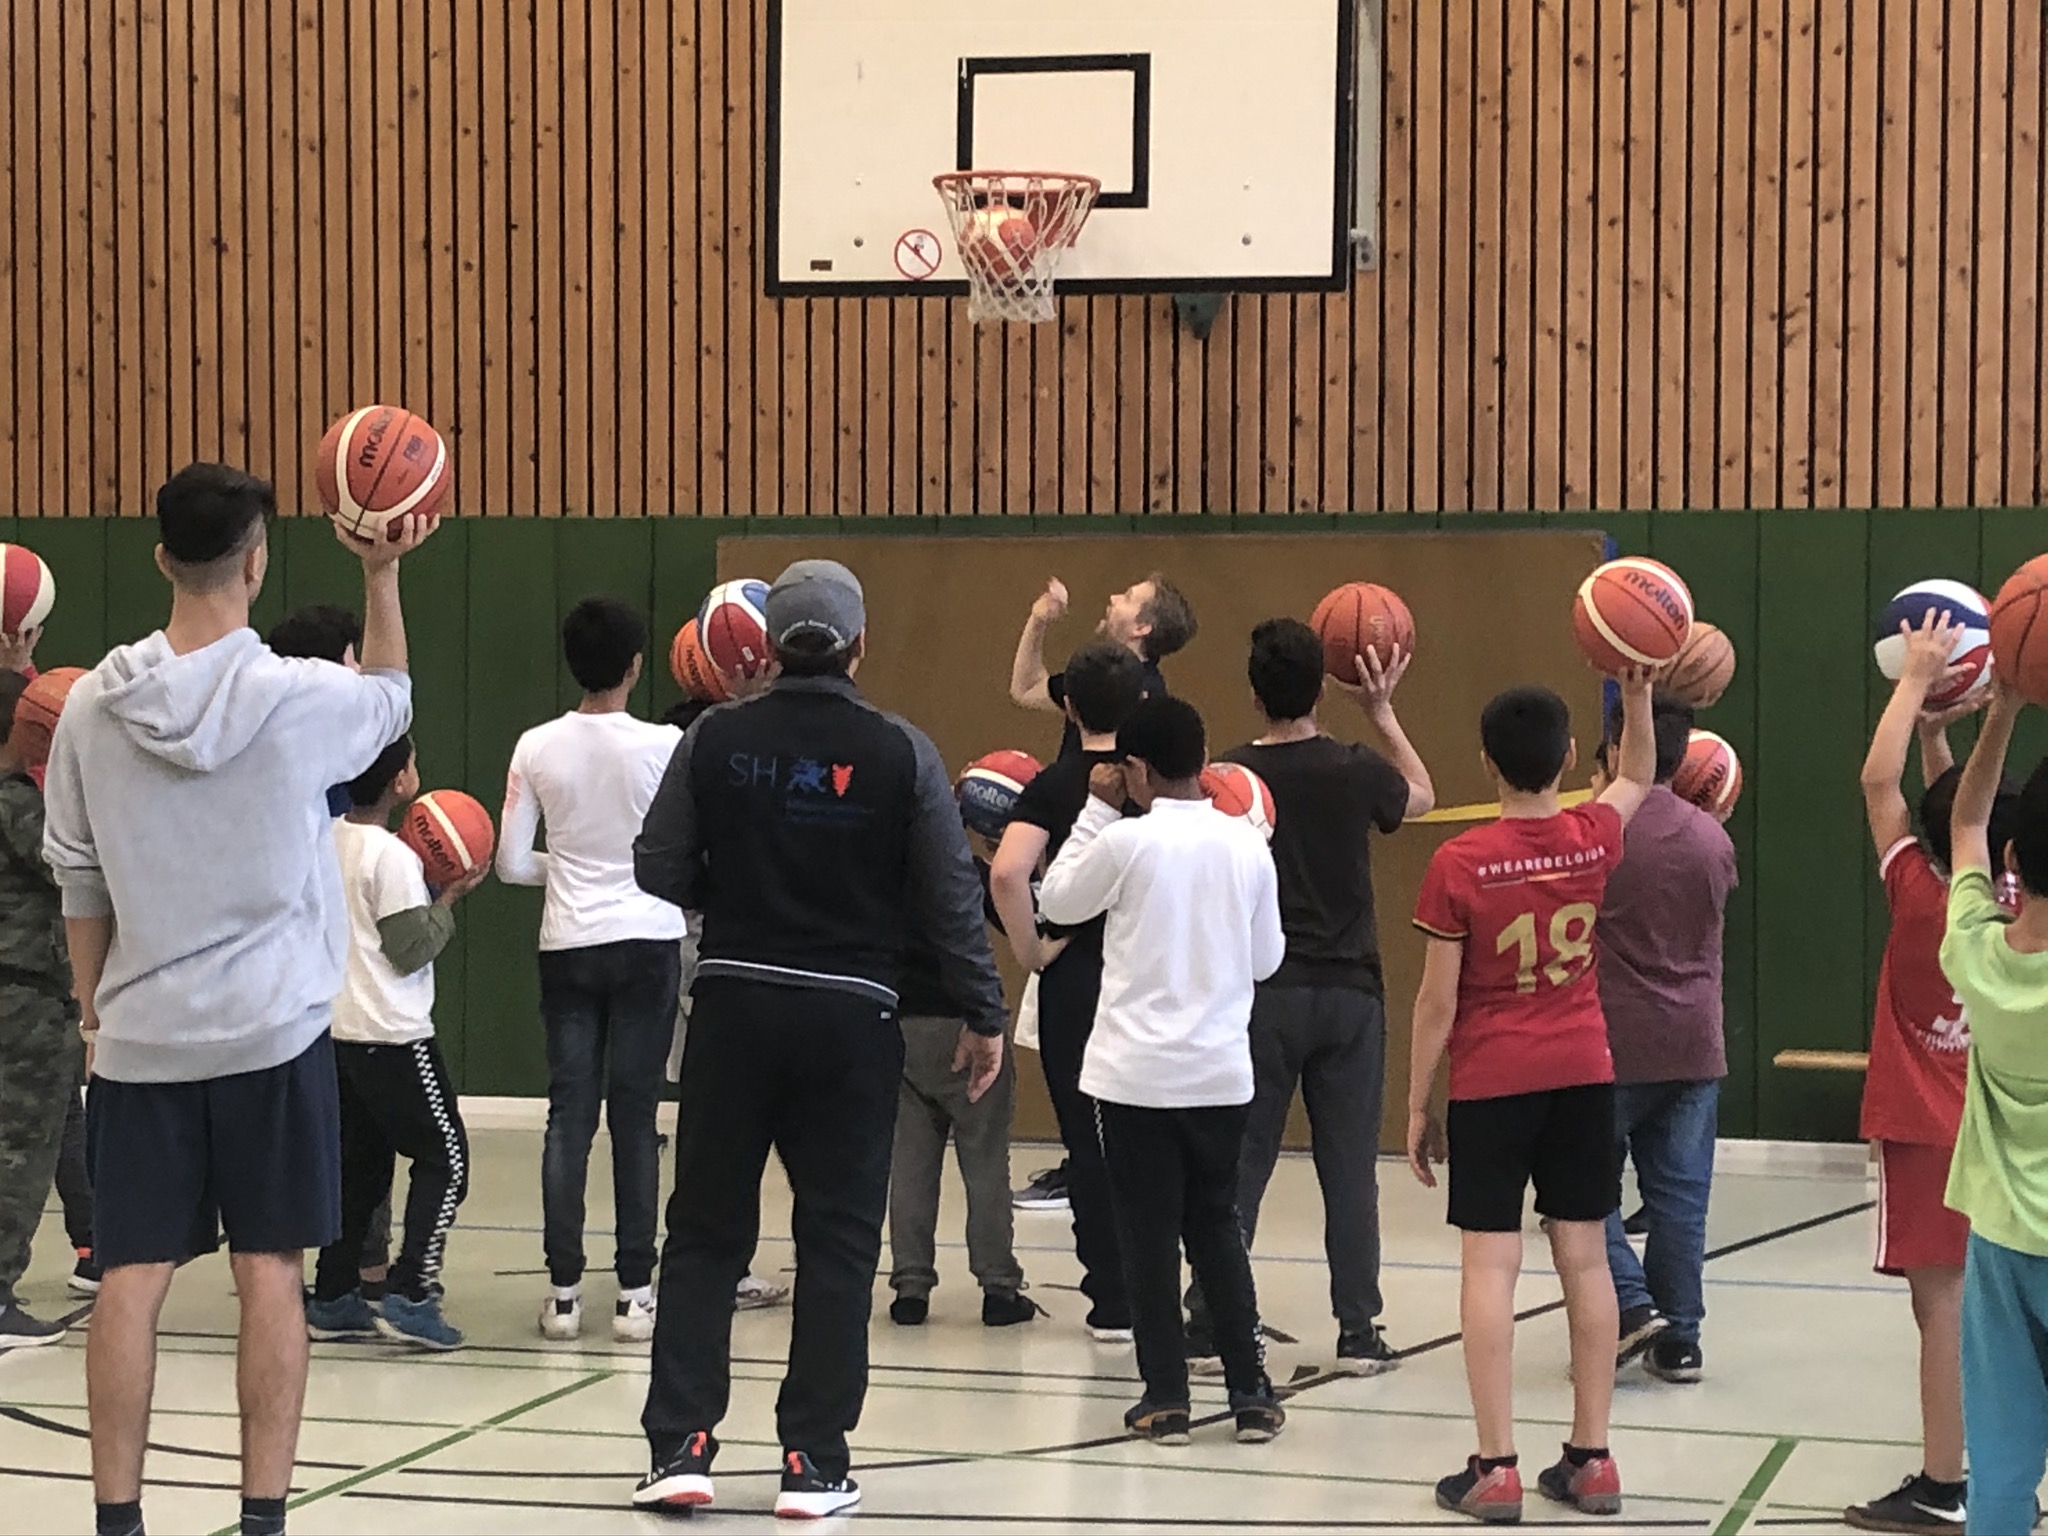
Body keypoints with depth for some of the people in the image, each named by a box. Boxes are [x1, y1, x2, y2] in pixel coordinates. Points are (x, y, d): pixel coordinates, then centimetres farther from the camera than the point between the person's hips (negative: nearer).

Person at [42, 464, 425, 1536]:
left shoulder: (94, 706, -1)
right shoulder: (299, 698, -10)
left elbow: (77, 879, 7)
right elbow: (392, 698, 14)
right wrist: (383, 574, 20)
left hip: (140, 1035, 2)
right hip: (273, 1029, -2)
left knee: (132, 1276, 5)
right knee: (268, 1270, 4)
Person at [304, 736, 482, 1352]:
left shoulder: (327, 841, 8)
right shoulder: (392, 856, -16)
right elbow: (412, 950, -16)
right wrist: (450, 897, -4)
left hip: (338, 1030, 8)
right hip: (394, 1035, -8)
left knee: (359, 1161, 15)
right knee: (444, 1158, 0)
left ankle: (333, 1298, 14)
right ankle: (410, 1297, -8)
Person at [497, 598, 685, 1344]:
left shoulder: (538, 748, -3)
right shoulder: (664, 746, -9)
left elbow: (512, 864, 0)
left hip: (568, 947, 2)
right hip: (648, 943, -2)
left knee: (569, 1115, 5)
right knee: (635, 1117, 3)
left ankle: (564, 1292, 6)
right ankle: (634, 1292, 4)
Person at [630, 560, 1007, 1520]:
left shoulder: (715, 741, -2)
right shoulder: (901, 754, -5)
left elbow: (659, 872, 1)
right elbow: (952, 899, -2)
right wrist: (983, 1017, 8)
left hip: (732, 1006, 1)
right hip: (850, 1016, -1)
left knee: (704, 1233, 11)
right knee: (837, 1240, 8)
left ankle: (679, 1446, 7)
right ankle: (814, 1462, 10)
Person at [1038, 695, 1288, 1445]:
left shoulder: (1125, 841, -11)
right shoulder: (1247, 845, 0)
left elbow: (1059, 902, 6)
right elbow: (1266, 959, 8)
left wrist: (1097, 810, 9)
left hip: (1134, 1073, -3)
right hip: (1219, 1072, 3)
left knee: (1149, 1234, 6)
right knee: (1217, 1226, 16)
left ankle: (1165, 1397, 8)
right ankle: (1251, 1391, 13)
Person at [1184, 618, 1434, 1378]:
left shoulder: (1230, 776, -7)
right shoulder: (1356, 771, -2)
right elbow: (1423, 796, 20)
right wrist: (1382, 711, 26)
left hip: (1264, 994, -1)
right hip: (1349, 993, 1)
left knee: (1239, 1165, 5)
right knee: (1350, 1167, 6)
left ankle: (1209, 1325, 6)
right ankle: (1359, 1331, 8)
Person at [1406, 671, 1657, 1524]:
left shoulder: (1459, 863, -13)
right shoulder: (1593, 840, -2)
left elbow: (1438, 1000, -9)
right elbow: (1638, 775, 23)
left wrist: (1416, 1106, -1)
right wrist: (1638, 687, 17)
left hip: (1491, 1082, -4)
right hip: (1583, 1073, 4)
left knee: (1490, 1263, -2)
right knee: (1584, 1258, 8)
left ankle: (1496, 1468, -3)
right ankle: (1591, 1459, 12)